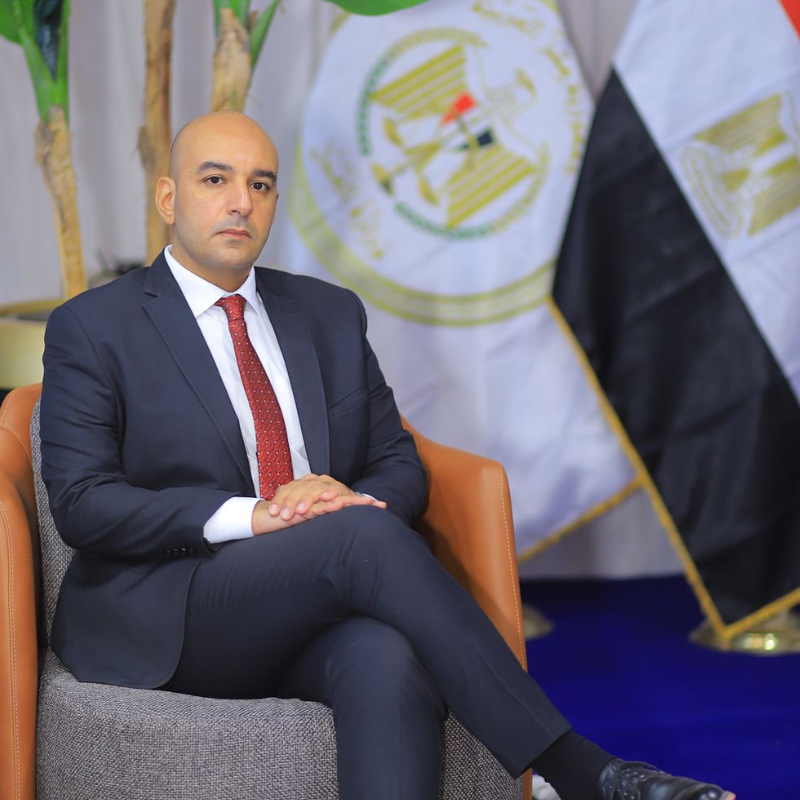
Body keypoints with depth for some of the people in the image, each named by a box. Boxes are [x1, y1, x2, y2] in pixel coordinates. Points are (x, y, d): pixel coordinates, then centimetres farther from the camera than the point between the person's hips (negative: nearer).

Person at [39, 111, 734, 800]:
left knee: (389, 661, -35)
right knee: (365, 531, -31)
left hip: (316, 623, 4)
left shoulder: (331, 315, 18)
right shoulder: (92, 329, 4)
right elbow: (81, 504, -7)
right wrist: (247, 516, -20)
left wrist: (346, 497, -10)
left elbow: (400, 466, 16)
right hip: (168, 627, -3)